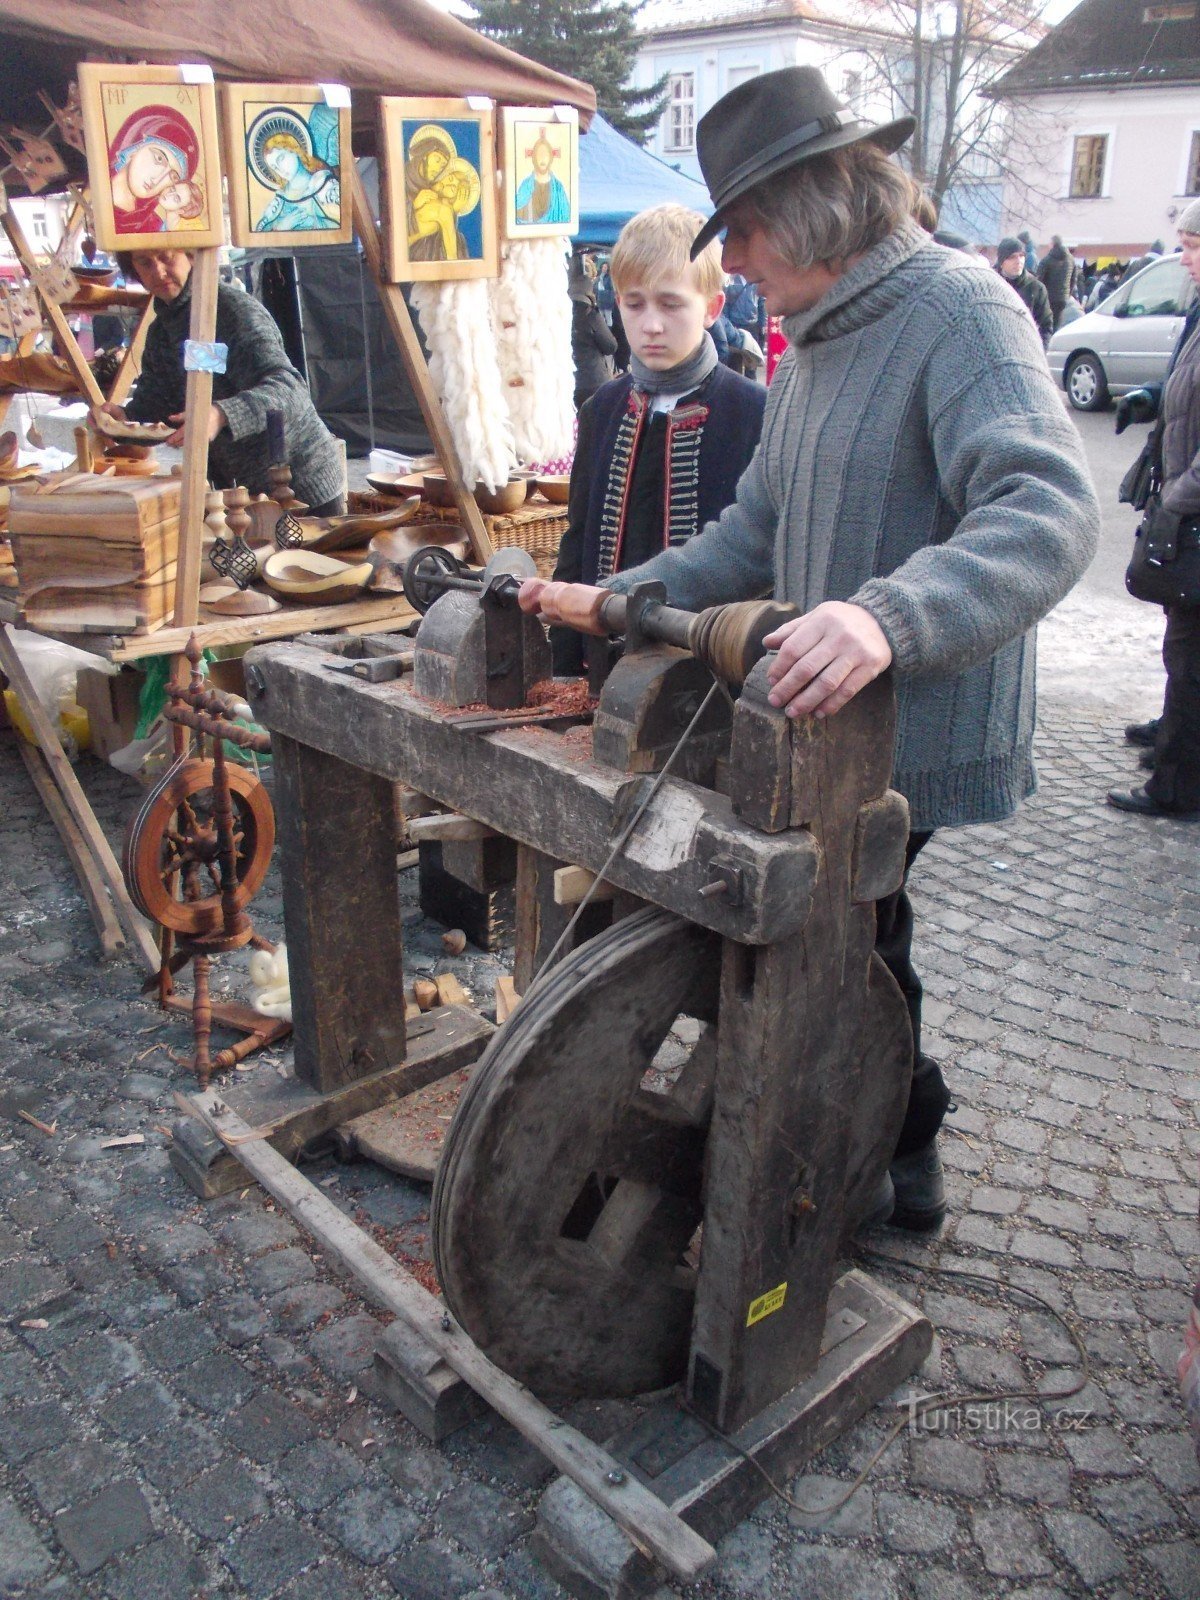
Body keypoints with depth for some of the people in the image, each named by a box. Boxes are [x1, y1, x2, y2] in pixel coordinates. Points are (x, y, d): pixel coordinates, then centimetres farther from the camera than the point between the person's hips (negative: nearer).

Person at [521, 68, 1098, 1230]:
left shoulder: (959, 311, -18)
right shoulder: (818, 342, 12)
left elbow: (1048, 511, -33)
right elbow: (759, 531, 14)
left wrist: (889, 616, -49)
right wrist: (619, 599, 3)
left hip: (908, 736, -9)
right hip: (831, 726, 9)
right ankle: (903, 1161, 43)